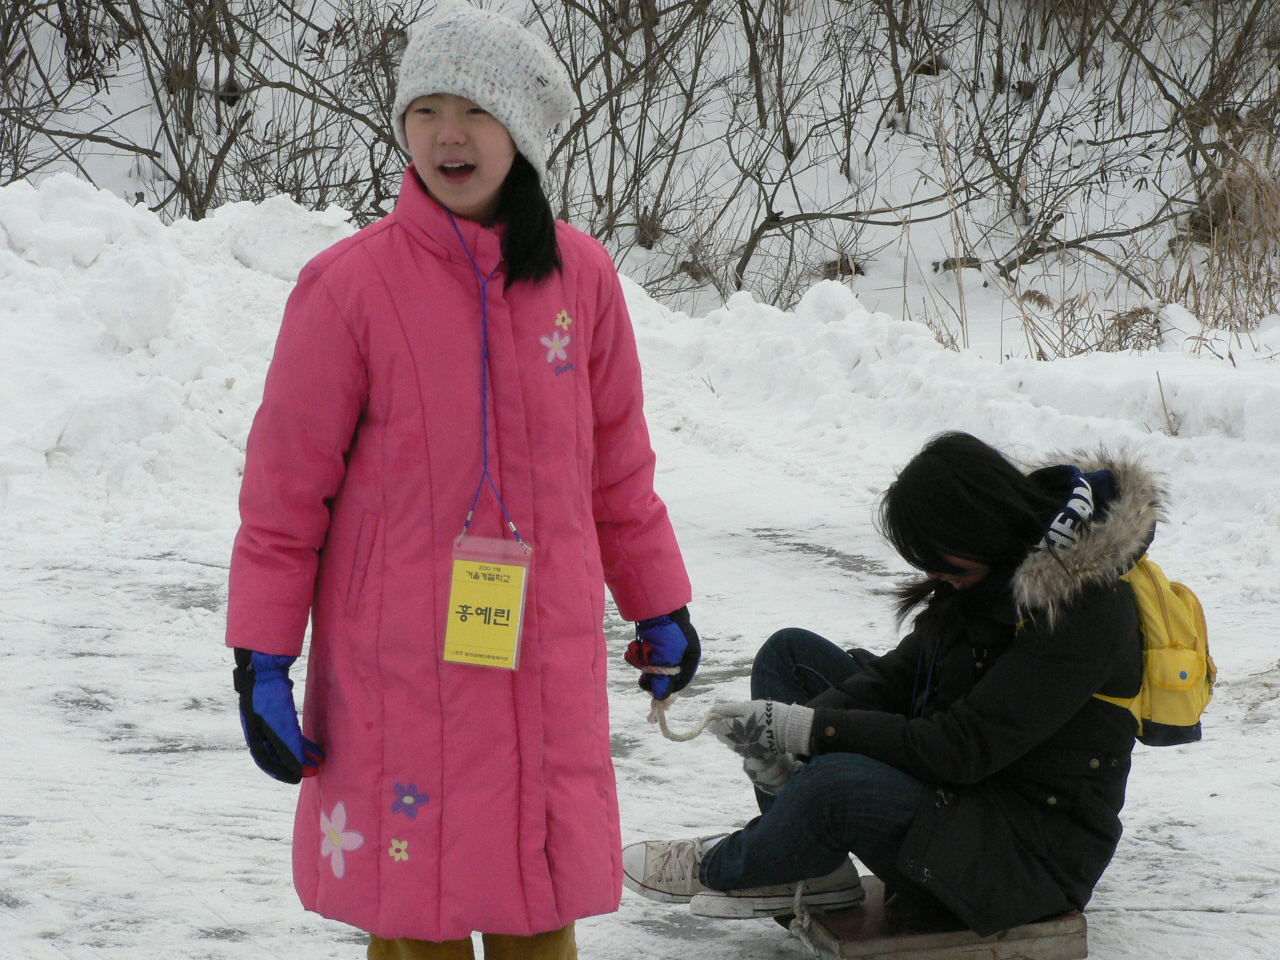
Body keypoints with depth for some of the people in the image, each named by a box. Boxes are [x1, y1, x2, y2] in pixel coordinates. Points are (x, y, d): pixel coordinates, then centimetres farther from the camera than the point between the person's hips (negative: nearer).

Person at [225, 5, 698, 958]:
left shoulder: (581, 276, 2)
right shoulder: (351, 284, -8)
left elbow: (618, 463, 13)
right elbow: (286, 487, -3)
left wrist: (660, 603, 17)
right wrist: (262, 660, -4)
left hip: (547, 665, 3)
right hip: (399, 672, -3)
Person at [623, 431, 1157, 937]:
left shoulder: (1084, 611, -25)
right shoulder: (1005, 565, 2)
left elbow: (962, 750, -27)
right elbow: (905, 672, 5)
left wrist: (807, 727, -25)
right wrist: (790, 736, -11)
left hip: (1032, 849, -10)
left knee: (836, 782, -35)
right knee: (790, 654, 8)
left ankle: (719, 870, -3)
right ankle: (806, 869, -3)